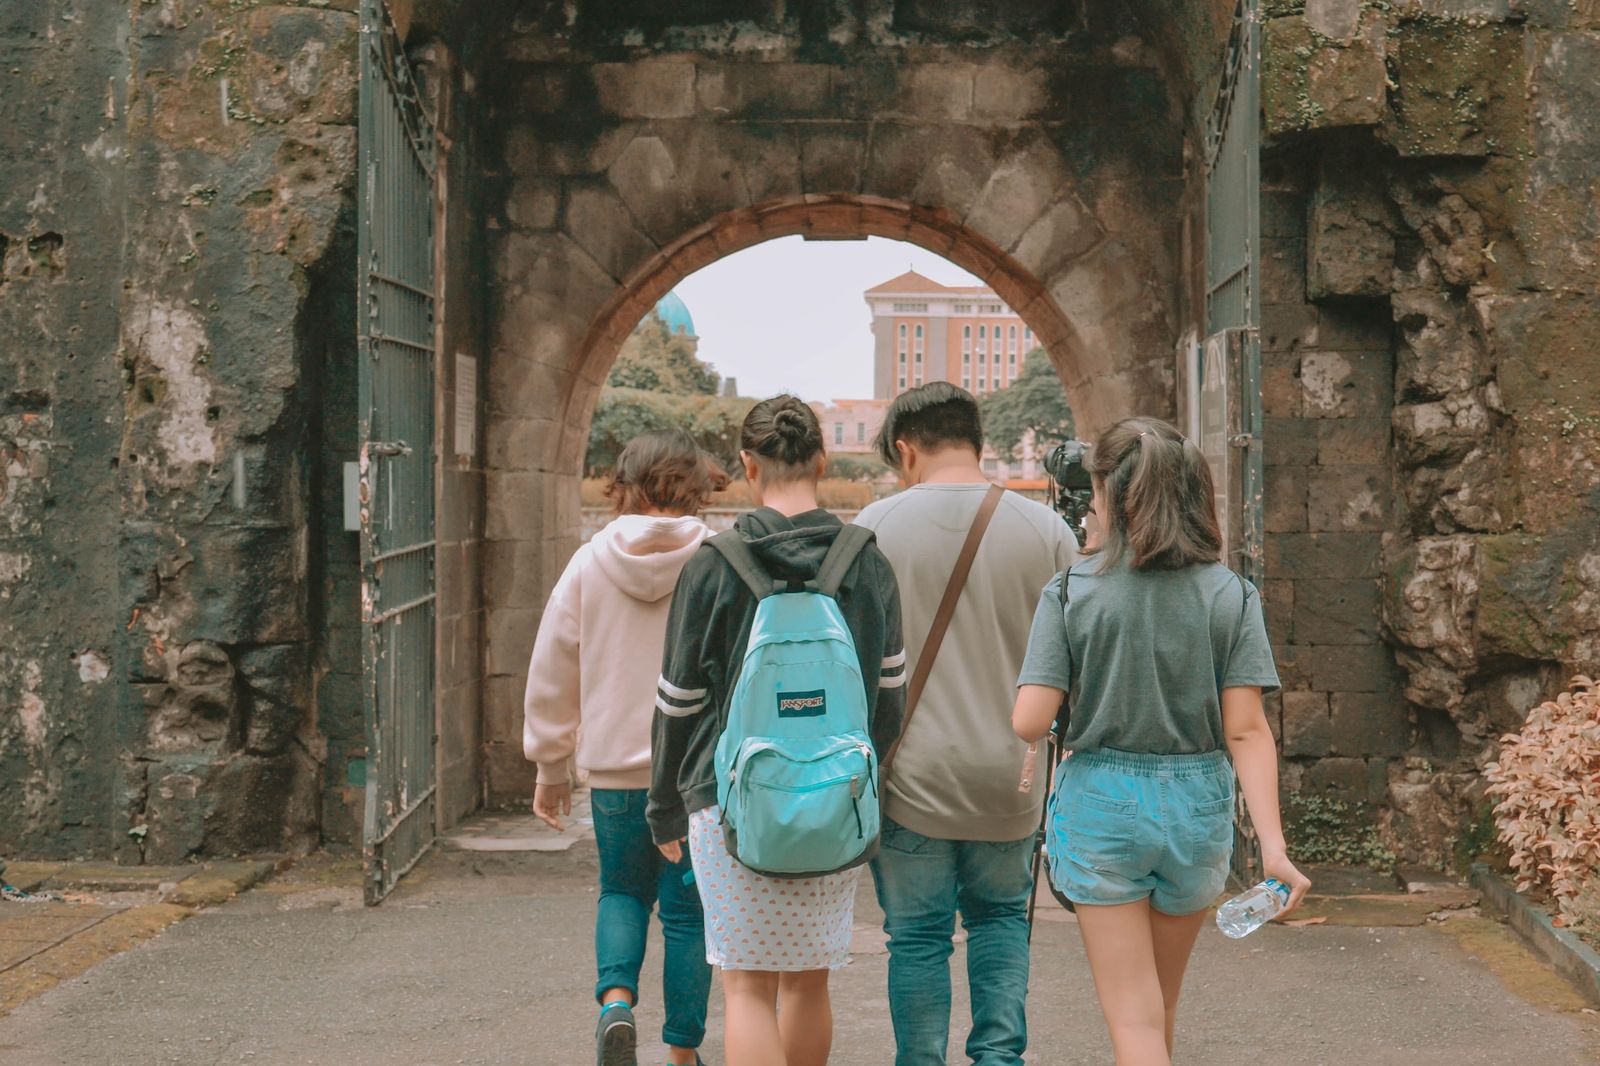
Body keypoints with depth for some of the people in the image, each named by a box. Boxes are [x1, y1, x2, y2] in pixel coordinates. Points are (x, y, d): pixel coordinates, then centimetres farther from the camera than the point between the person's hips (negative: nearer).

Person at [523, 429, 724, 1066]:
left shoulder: (590, 564, -1)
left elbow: (551, 673, 5)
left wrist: (550, 766, 15)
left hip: (615, 769, 2)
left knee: (622, 893, 21)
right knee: (688, 911, 11)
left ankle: (616, 999, -2)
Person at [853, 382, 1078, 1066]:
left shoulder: (874, 527, -5)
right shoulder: (1045, 530, 0)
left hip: (911, 777, -2)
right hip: (1011, 778, 2)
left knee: (917, 936, 9)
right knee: (1001, 914, 21)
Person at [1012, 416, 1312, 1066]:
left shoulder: (1070, 592, -8)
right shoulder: (1231, 596, -3)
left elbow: (1029, 723, -14)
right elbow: (1246, 729, -10)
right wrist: (1273, 845, -10)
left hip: (1101, 805, -3)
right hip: (1197, 810, 3)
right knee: (1162, 999, 24)